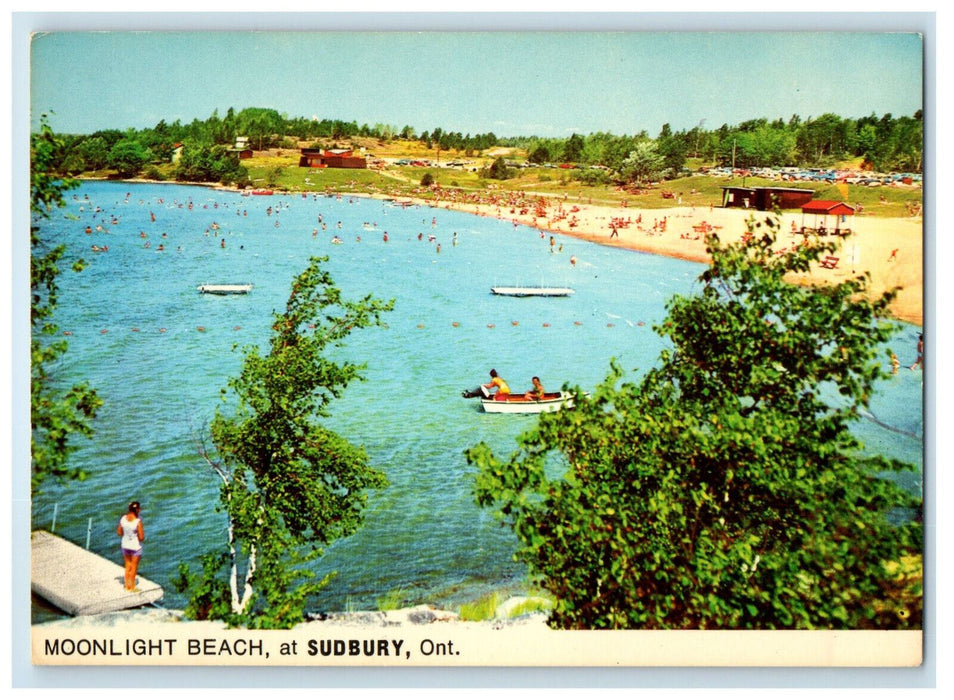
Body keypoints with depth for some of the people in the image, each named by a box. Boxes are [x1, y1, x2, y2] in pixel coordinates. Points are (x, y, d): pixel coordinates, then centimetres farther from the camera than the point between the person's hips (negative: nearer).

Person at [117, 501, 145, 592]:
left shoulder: (123, 518, -11)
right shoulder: (138, 522, -28)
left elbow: (119, 533, 0)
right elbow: (141, 538, -23)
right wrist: (143, 535, -1)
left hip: (125, 545, 5)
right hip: (136, 547, -5)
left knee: (127, 566, 24)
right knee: (134, 567, 16)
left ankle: (127, 585, 35)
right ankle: (132, 587, 29)